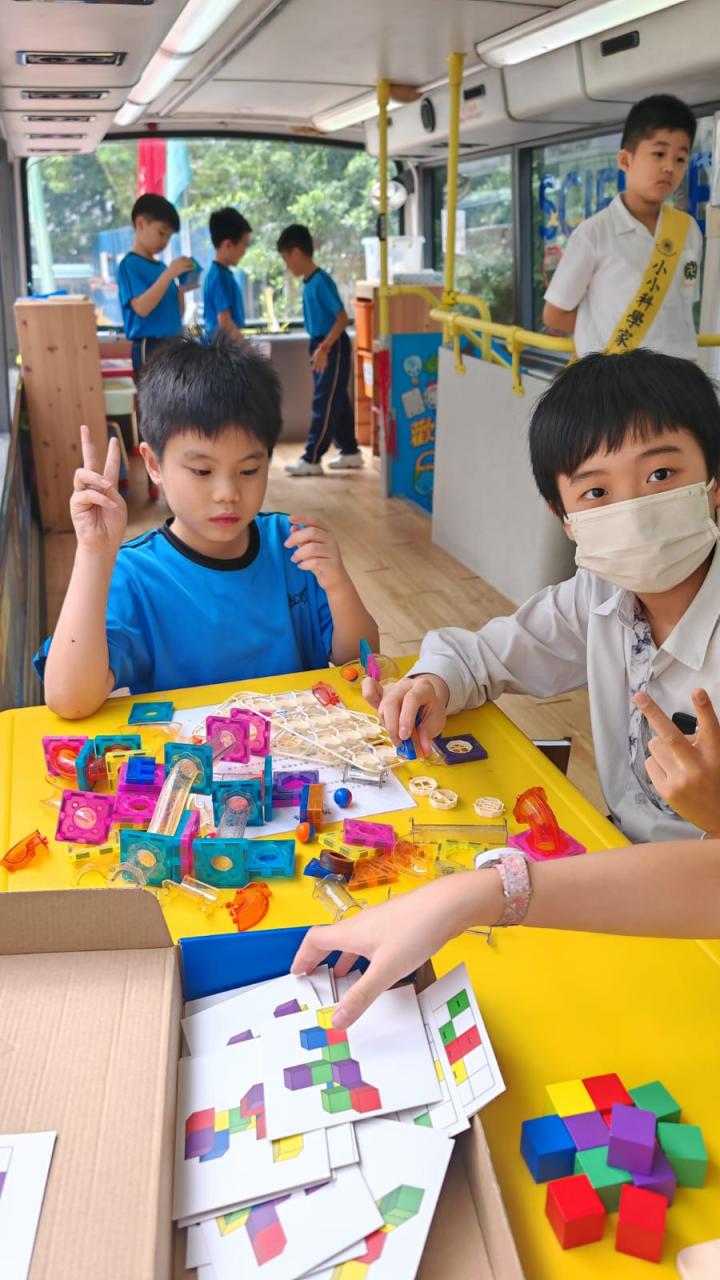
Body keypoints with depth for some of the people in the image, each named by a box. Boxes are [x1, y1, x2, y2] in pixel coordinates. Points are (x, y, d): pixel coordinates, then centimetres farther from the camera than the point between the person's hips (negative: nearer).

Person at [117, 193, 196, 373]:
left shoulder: (161, 266, 15)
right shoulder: (130, 264, -7)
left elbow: (177, 312, 17)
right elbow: (142, 307, -21)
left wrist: (182, 285, -1)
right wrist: (169, 274, -21)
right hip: (150, 348, -8)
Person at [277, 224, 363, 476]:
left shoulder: (321, 281, -19)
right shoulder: (309, 282, 9)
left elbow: (342, 318, -22)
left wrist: (324, 348, -26)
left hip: (333, 348, -9)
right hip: (323, 347, 9)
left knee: (324, 404, -5)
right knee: (336, 403, 13)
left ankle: (311, 459, -2)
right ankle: (350, 452, 21)